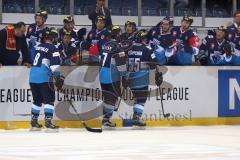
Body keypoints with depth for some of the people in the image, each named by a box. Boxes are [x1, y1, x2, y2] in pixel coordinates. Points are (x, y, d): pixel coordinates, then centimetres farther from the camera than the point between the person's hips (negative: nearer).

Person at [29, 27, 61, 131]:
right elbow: (55, 64, -17)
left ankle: (34, 122, 19)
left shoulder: (39, 47, 16)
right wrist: (57, 76, -11)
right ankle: (48, 122, -10)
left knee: (37, 99, 17)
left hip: (32, 77, 8)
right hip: (44, 78, -8)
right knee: (49, 99, -3)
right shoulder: (52, 49, -7)